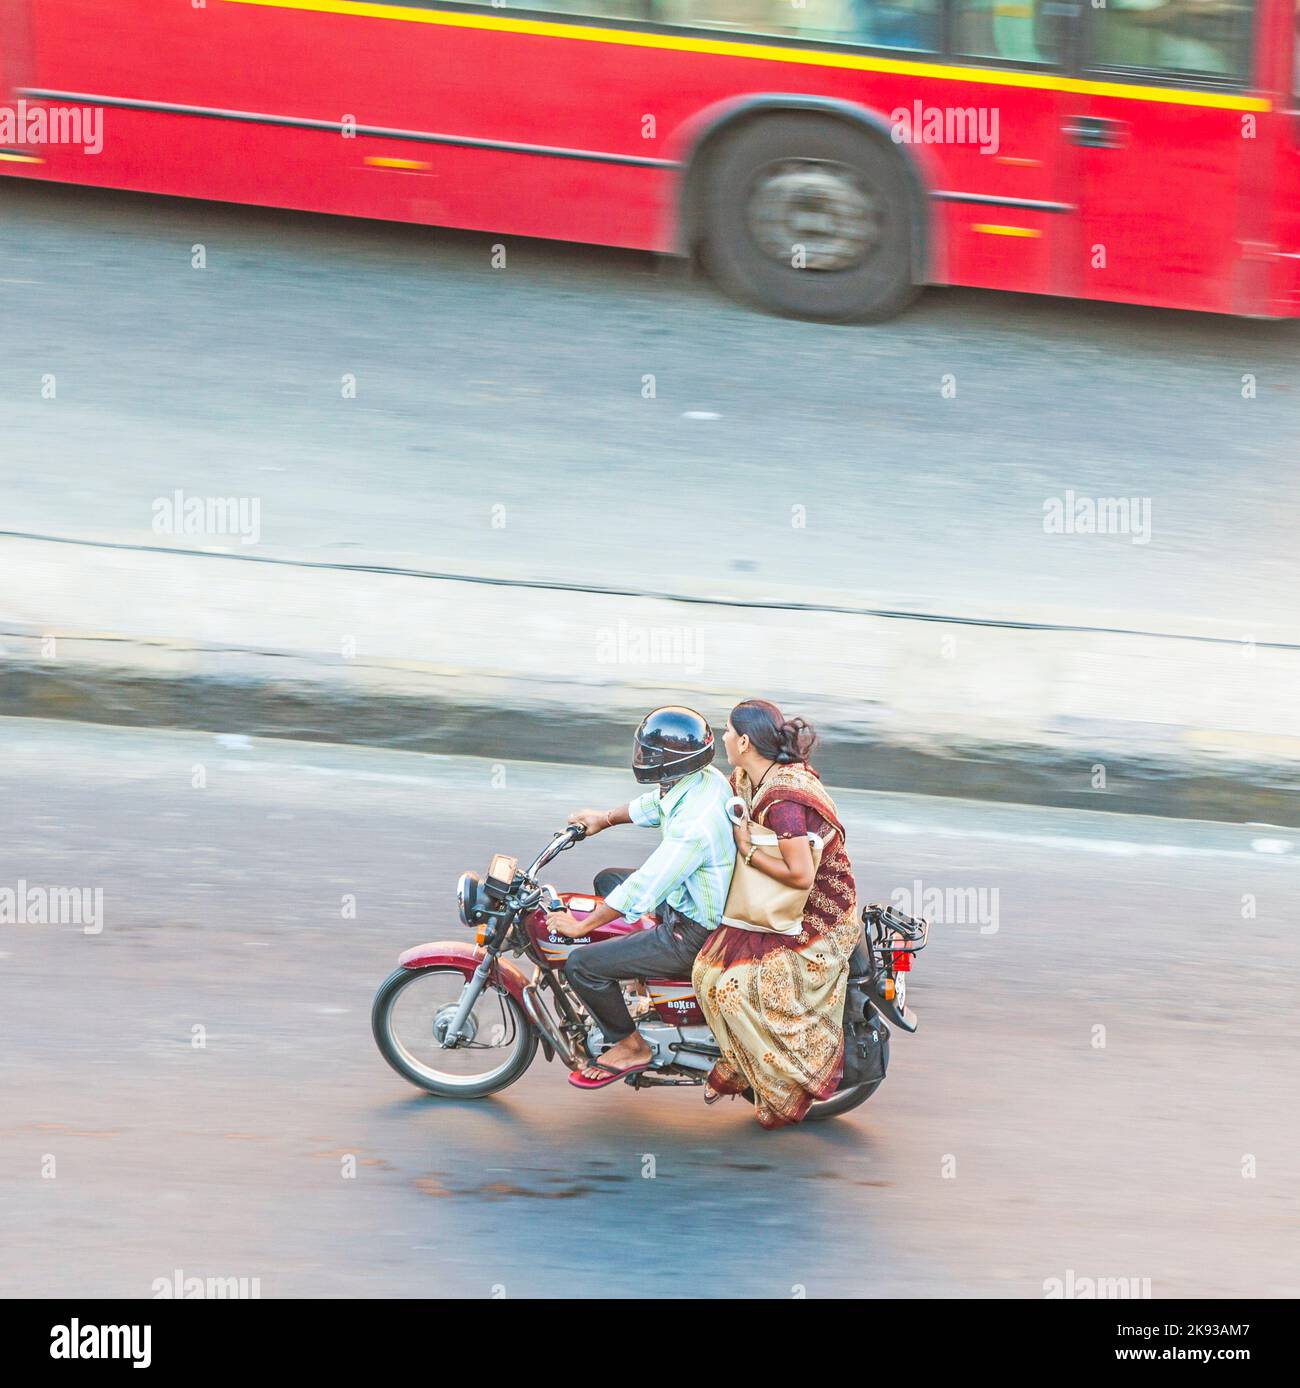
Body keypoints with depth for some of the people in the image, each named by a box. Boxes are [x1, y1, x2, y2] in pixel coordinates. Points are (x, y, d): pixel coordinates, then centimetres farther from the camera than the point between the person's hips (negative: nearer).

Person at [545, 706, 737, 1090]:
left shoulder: (694, 825, -34)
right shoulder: (706, 778, -8)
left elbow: (644, 887, -27)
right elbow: (653, 804, 15)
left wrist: (580, 926, -17)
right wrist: (604, 818, 24)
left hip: (696, 934, -10)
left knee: (581, 965, -10)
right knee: (608, 879, 25)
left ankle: (630, 1047, 7)